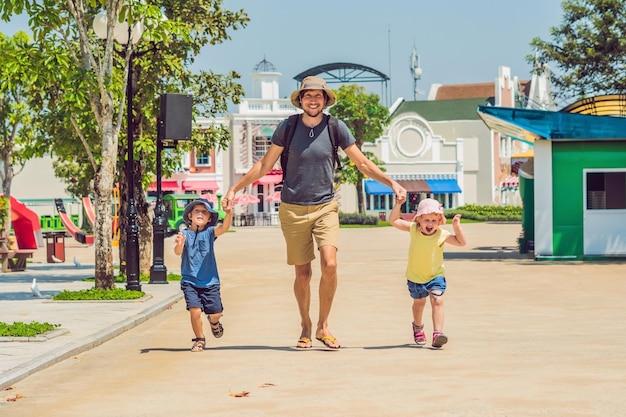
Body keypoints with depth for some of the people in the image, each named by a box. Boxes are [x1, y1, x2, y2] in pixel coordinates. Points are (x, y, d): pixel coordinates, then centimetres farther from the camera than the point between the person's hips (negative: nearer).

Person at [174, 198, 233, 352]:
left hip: (210, 281, 2)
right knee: (195, 311, -16)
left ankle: (213, 322, 40)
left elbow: (224, 227, -19)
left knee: (216, 313, 2)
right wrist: (179, 244, -43)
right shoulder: (184, 234, -4)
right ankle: (199, 340, 8)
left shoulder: (209, 232, 0)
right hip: (190, 281, -2)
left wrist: (229, 214, -39)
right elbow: (178, 252, -19)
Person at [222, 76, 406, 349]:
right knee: (302, 273, 4)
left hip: (325, 207, 0)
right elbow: (265, 165, 9)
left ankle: (323, 326, -3)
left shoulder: (336, 128, -2)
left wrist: (392, 183, -7)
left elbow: (362, 164, 3)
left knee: (329, 264, -18)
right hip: (293, 210, 0)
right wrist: (235, 188, 7)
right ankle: (305, 327, 23)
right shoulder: (287, 128, -1)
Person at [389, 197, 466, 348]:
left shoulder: (442, 235, -17)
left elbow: (461, 242, -20)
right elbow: (394, 221, -9)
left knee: (437, 300, -20)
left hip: (435, 275, -2)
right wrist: (398, 204, -20)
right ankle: (418, 328, 47)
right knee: (419, 302, 20)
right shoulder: (413, 229, -13)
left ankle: (437, 333, -27)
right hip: (415, 276, 2)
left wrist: (457, 226, -32)